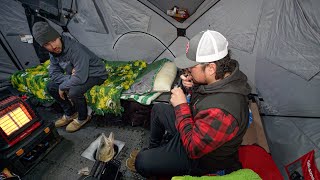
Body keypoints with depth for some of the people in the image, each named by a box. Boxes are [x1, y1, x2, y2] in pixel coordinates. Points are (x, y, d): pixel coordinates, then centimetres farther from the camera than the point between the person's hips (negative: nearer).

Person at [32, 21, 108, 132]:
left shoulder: (75, 49, -32)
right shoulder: (53, 53, -6)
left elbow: (80, 78, -36)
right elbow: (54, 74, -2)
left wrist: (62, 87, -19)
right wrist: (70, 78, -22)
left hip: (95, 74, -8)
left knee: (74, 91, -32)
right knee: (51, 87, 0)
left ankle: (83, 117, -1)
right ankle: (70, 113, 17)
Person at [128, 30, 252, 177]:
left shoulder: (222, 113, -43)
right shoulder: (225, 74, -15)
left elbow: (193, 148, -31)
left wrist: (181, 106, -29)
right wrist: (191, 86, -18)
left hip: (200, 157, -7)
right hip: (194, 126, 8)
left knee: (141, 162, -6)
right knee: (158, 109, 17)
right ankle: (153, 150, 40)